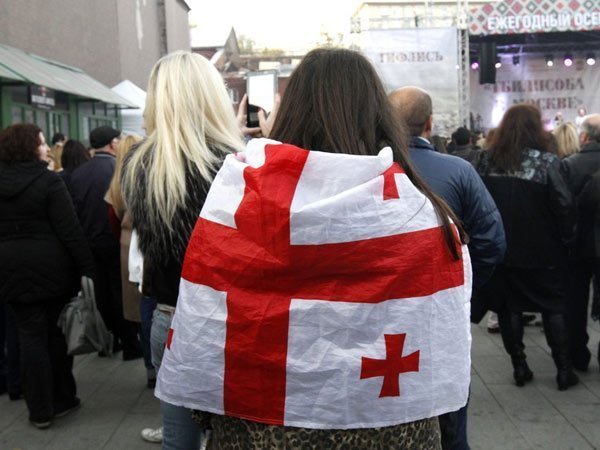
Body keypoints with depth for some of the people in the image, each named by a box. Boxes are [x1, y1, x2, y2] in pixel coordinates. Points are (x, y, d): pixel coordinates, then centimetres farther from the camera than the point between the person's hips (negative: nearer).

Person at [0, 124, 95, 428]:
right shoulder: (48, 181, -11)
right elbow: (69, 230, -15)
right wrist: (87, 267, -12)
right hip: (52, 267, -3)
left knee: (31, 336, 7)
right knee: (57, 333, 11)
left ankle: (40, 410, 12)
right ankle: (62, 400, 22)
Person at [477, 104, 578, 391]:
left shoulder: (488, 161, -2)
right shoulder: (546, 162, -11)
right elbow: (564, 204, -15)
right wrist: (565, 239, -2)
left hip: (499, 249, 2)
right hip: (540, 250, -2)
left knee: (508, 307, 12)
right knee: (553, 307, 11)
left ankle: (519, 367, 17)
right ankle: (564, 370, 14)